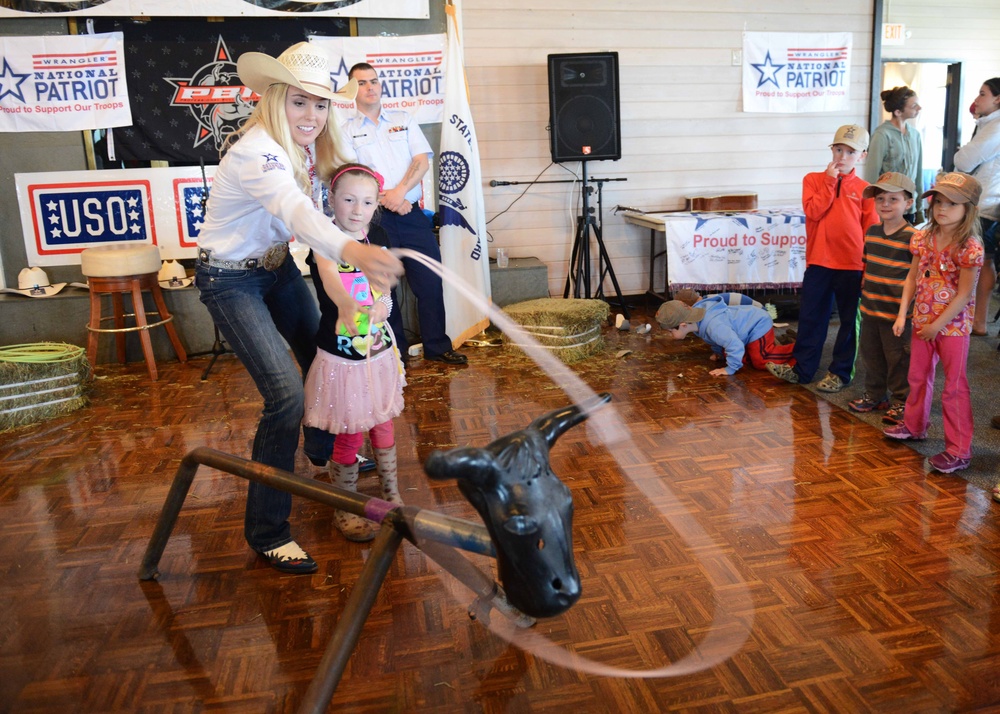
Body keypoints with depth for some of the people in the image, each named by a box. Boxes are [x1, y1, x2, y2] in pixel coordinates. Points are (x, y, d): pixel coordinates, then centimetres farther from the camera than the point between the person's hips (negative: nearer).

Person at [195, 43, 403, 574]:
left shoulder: (306, 146, -4)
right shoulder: (257, 151, -32)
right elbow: (296, 210, -52)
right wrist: (351, 251, -71)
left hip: (277, 266, 9)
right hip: (230, 278, -8)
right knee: (286, 394, -18)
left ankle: (323, 451, 46)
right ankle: (266, 531, -4)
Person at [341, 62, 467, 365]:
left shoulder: (404, 120, 14)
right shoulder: (346, 131, 7)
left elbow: (422, 161, 3)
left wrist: (400, 191, -13)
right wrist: (384, 199, -15)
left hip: (411, 214, 2)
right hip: (374, 218, -1)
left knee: (430, 280, 0)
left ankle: (437, 346, 12)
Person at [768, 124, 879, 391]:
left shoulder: (864, 189, 1)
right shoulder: (814, 180, 4)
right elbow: (813, 211, -11)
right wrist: (830, 181, -12)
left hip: (852, 266, -1)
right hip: (818, 262, 1)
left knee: (849, 321, 8)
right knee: (810, 318, 8)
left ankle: (840, 372, 21)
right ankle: (802, 368, 19)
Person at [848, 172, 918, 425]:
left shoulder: (912, 238, -14)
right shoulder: (872, 232, 6)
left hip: (896, 313, -6)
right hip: (870, 309, 6)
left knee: (898, 359, 5)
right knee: (870, 354, 17)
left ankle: (901, 401, 21)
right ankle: (875, 395, 33)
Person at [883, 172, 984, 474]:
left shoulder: (969, 247, -18)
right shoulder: (923, 238, 0)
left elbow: (964, 294, -17)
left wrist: (937, 325, -16)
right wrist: (902, 314, 0)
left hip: (953, 326, -6)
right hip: (922, 322, 6)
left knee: (954, 387, 1)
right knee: (918, 377, 21)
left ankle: (958, 451, 10)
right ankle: (914, 426, 42)